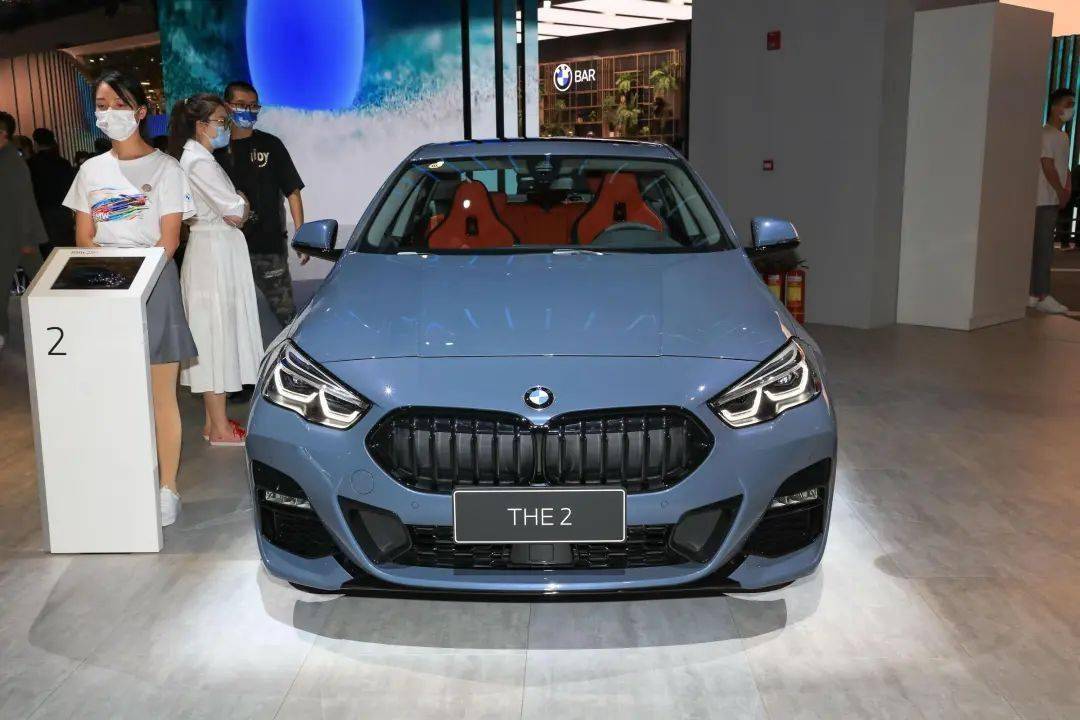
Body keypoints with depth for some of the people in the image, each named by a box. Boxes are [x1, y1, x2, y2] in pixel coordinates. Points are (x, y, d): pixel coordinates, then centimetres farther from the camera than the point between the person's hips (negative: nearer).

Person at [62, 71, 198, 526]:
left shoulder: (164, 168, 2)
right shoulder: (91, 170, 14)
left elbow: (168, 240, -4)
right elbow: (83, 238, 13)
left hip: (154, 284, -3)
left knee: (161, 394, -2)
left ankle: (167, 489, 4)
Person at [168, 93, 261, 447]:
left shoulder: (197, 157, 16)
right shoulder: (200, 161, -15)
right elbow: (234, 213, -18)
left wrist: (236, 206, 2)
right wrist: (243, 206, 2)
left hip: (216, 254, 10)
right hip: (214, 252, -10)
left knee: (217, 336, 13)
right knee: (216, 335, -5)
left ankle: (215, 421, 21)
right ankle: (220, 429, 2)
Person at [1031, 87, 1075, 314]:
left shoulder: (1063, 136, 20)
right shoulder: (1047, 134, -10)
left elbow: (1064, 166, 21)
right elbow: (1048, 167, -16)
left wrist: (1067, 189, 7)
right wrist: (1061, 192, -10)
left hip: (1054, 199, 9)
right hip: (1045, 199, -9)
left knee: (1041, 247, 9)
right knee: (1044, 247, -11)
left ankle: (1033, 294, 12)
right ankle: (1042, 297, -11)